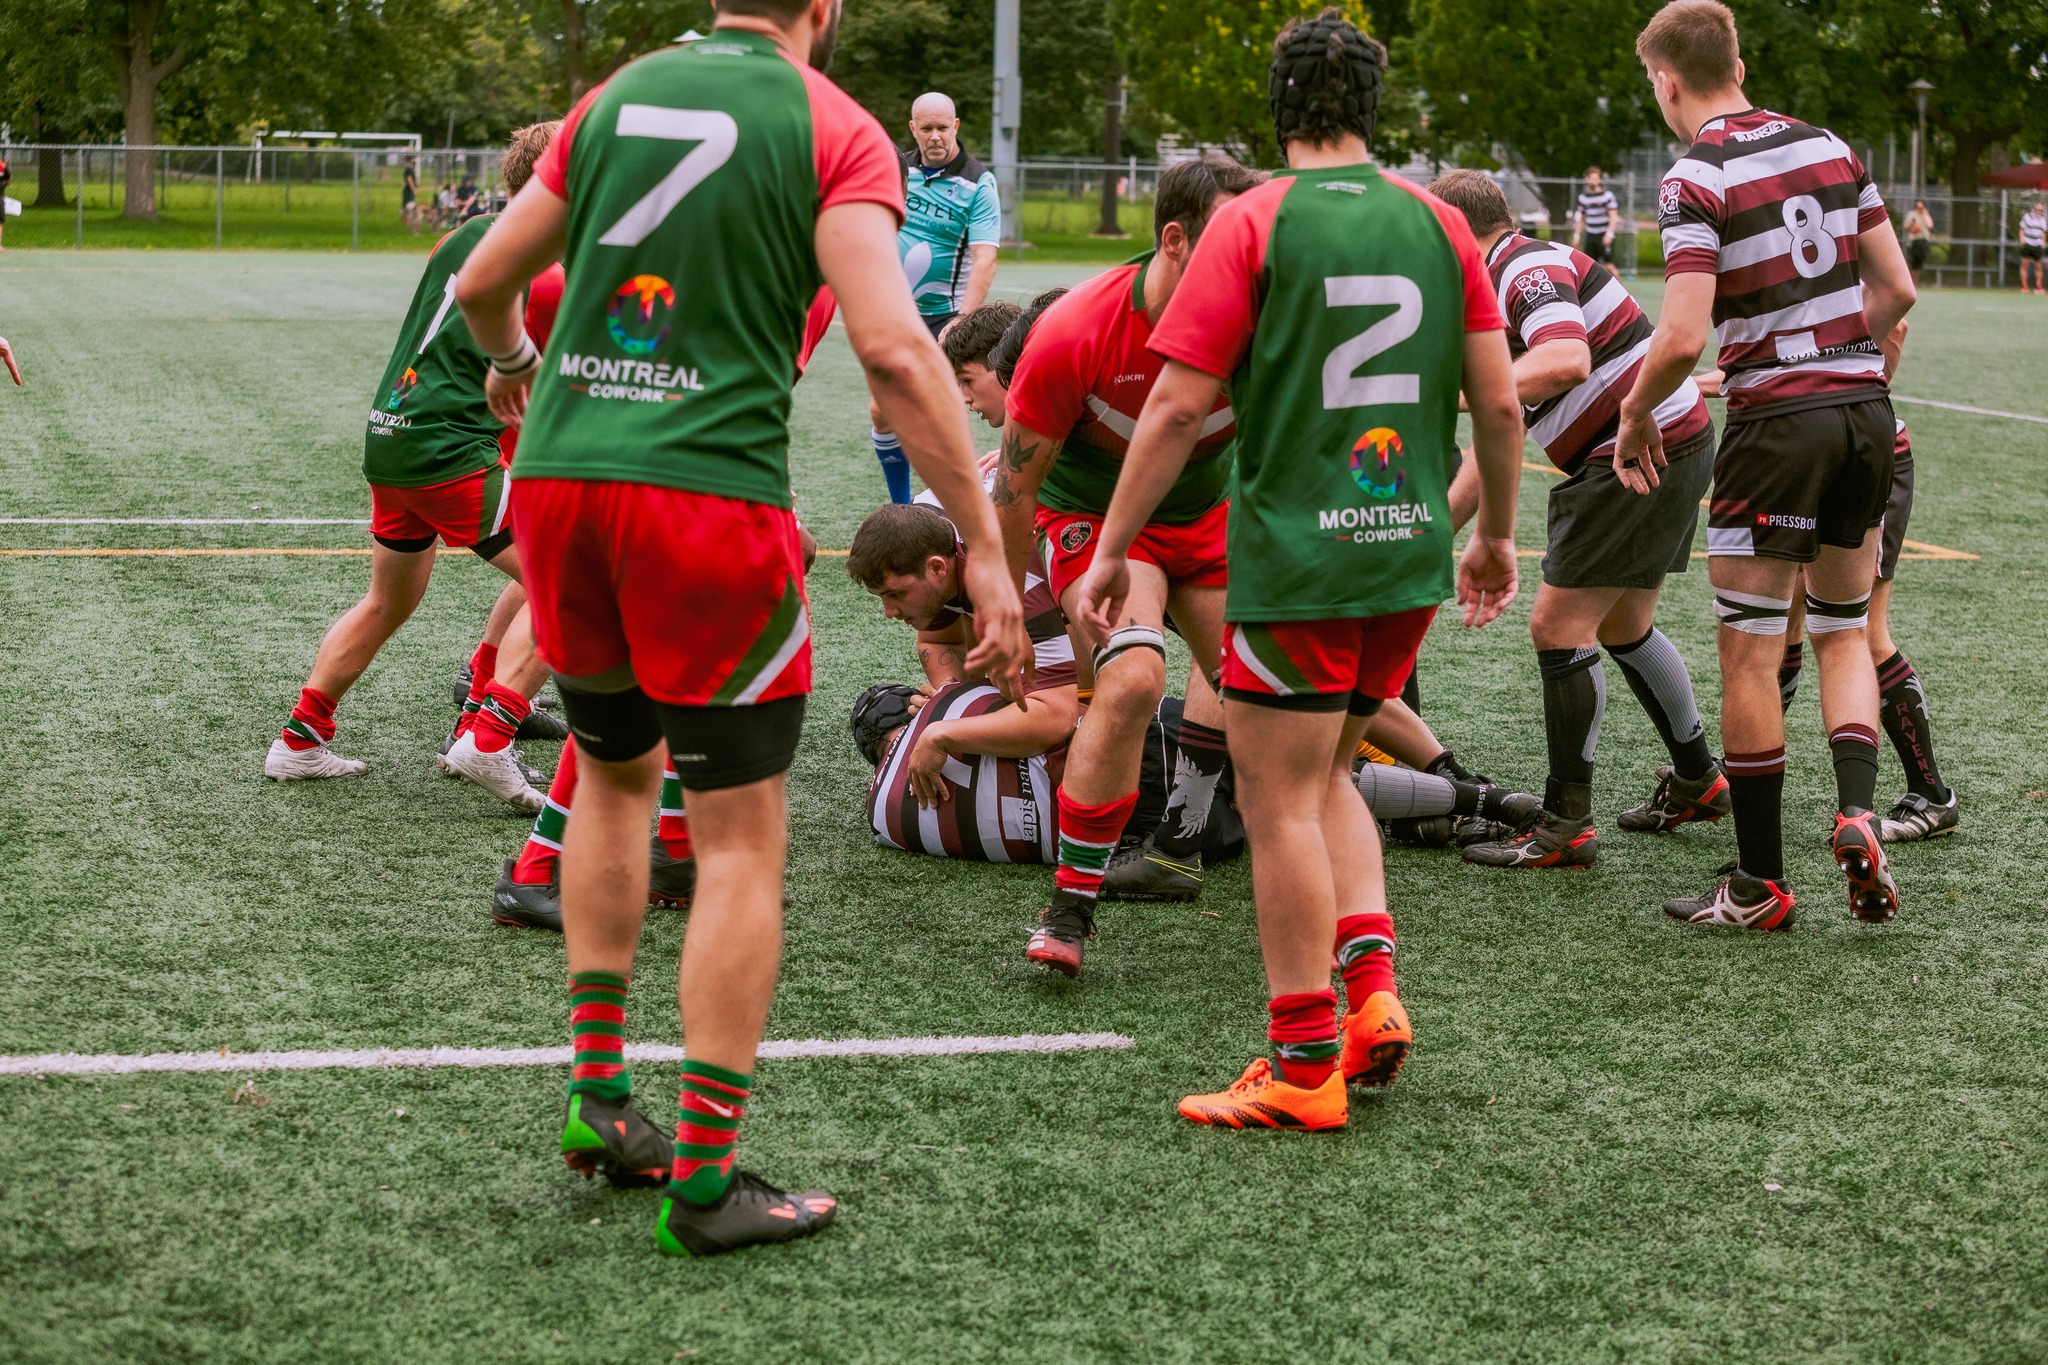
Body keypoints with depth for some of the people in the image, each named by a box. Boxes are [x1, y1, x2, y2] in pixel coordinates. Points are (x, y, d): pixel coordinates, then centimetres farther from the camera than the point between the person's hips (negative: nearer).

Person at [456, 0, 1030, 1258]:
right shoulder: (835, 132, -2)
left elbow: (485, 284, 21)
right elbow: (894, 350, -15)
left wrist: (516, 371, 44)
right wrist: (986, 551, -13)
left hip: (561, 482, 5)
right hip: (712, 496, -5)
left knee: (615, 772, 26)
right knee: (743, 838, 4)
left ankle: (598, 1094, 24)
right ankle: (704, 1180, 5)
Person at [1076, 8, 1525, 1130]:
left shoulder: (1251, 223, -6)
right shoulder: (1439, 222, 6)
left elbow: (1178, 407, -9)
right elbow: (1498, 401, 8)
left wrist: (1112, 552, -2)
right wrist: (1496, 533, 23)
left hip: (1297, 560, -5)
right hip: (1412, 557, 6)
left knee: (1280, 803, 2)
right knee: (1324, 776, 22)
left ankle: (1304, 1067, 4)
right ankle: (1372, 987, 8)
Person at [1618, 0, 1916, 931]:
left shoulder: (1696, 179, -11)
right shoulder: (1828, 147, 8)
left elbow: (1682, 337, -20)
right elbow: (1896, 290, 10)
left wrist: (1635, 414, -2)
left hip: (1777, 424, -6)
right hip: (1867, 409, 6)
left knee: (1748, 654, 4)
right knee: (1843, 633, 20)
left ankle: (1759, 885, 9)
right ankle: (1857, 813, 0)